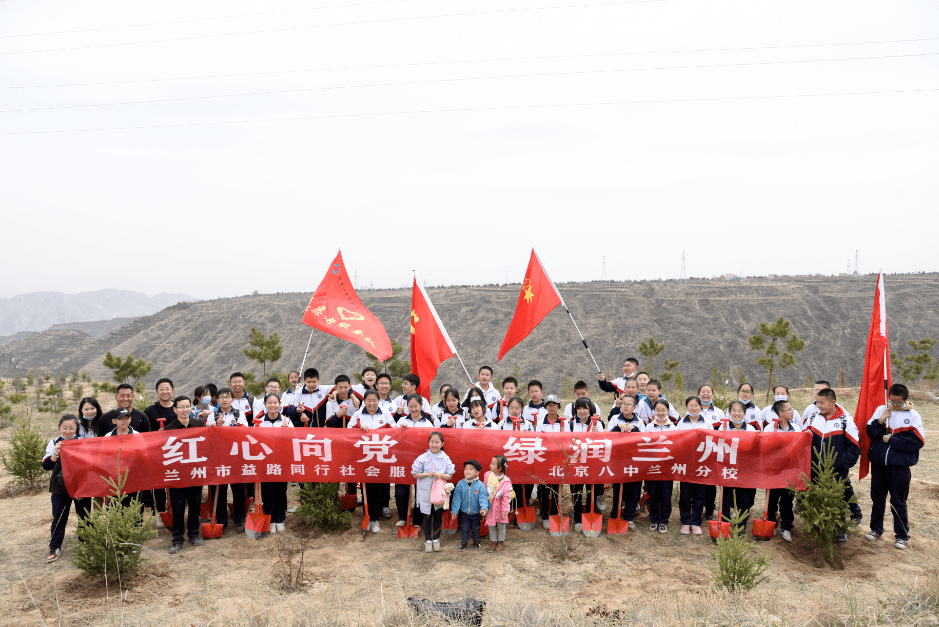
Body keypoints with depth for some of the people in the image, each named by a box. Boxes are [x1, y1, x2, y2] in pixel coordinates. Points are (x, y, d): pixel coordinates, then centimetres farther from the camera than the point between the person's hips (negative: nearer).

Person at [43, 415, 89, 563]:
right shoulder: (54, 444, 2)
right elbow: (46, 465, -4)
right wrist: (56, 454, -19)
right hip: (60, 488, 0)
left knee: (84, 516, 9)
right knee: (59, 518, 6)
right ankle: (55, 547, 20)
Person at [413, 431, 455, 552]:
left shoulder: (445, 458, -3)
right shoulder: (422, 458, -7)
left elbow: (450, 476, -2)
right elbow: (415, 474, -4)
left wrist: (441, 475, -20)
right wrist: (427, 474, -17)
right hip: (425, 493, -1)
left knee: (438, 517, 11)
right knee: (427, 517, 8)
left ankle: (436, 539, 28)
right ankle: (428, 540, 24)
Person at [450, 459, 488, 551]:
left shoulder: (480, 485, -15)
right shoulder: (460, 484, -10)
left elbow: (483, 498, -20)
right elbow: (457, 498, -6)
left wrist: (484, 508, -35)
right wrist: (454, 510, -6)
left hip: (476, 513, -1)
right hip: (464, 512, 1)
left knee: (476, 528, 16)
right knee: (464, 528, 13)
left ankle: (476, 541, 37)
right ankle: (464, 542, 31)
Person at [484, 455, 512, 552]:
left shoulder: (506, 481, -22)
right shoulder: (487, 475, -7)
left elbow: (507, 498, -17)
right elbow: (484, 489, 7)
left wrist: (504, 511, -14)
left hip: (499, 507, -4)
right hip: (489, 507, 4)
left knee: (501, 525, 14)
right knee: (491, 525, 16)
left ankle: (501, 542, 34)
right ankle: (493, 542, 33)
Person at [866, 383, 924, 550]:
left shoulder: (913, 415, -6)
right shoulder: (881, 410, 3)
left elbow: (917, 441, -13)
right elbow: (870, 432, 0)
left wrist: (891, 440, -14)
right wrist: (880, 421, -16)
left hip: (900, 465, -3)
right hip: (878, 462, 3)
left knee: (898, 501, 5)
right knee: (877, 497, 15)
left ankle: (902, 535, 20)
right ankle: (876, 528, 31)